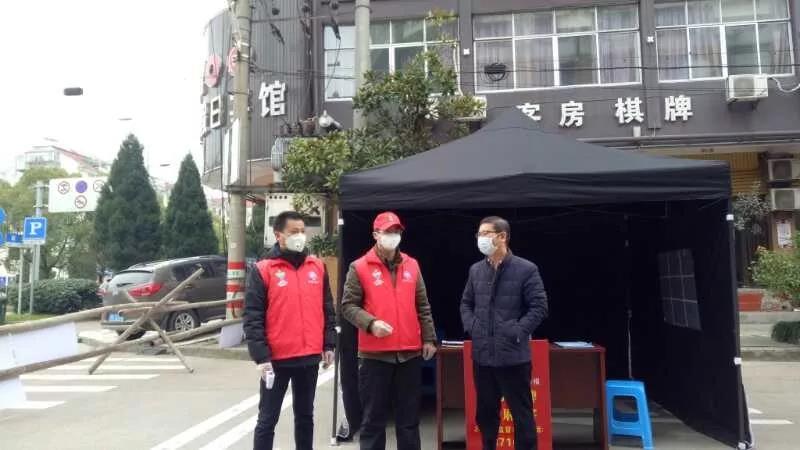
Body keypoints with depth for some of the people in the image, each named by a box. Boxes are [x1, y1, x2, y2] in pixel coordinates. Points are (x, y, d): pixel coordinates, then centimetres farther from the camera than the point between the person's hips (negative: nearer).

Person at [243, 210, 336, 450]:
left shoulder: (317, 267, 7)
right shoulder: (262, 270, -6)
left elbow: (327, 310, 12)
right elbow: (253, 318, -9)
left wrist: (329, 344, 7)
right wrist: (261, 356, -14)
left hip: (310, 358, 4)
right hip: (277, 359, -4)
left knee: (305, 415, 17)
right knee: (268, 419, 7)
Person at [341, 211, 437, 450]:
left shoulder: (412, 265, 9)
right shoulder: (360, 267, -2)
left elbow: (422, 306, 13)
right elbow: (349, 305, -4)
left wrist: (429, 338, 8)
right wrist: (371, 323, -20)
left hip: (410, 352, 3)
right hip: (375, 353, -3)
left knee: (409, 419, 13)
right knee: (373, 419, 7)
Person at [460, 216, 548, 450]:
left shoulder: (526, 269, -7)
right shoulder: (476, 270, 9)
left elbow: (539, 307, -8)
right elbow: (466, 303, 18)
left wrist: (518, 332, -15)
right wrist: (471, 327, 2)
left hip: (513, 355, -5)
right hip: (482, 355, 5)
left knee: (522, 413, 6)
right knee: (485, 412, 16)